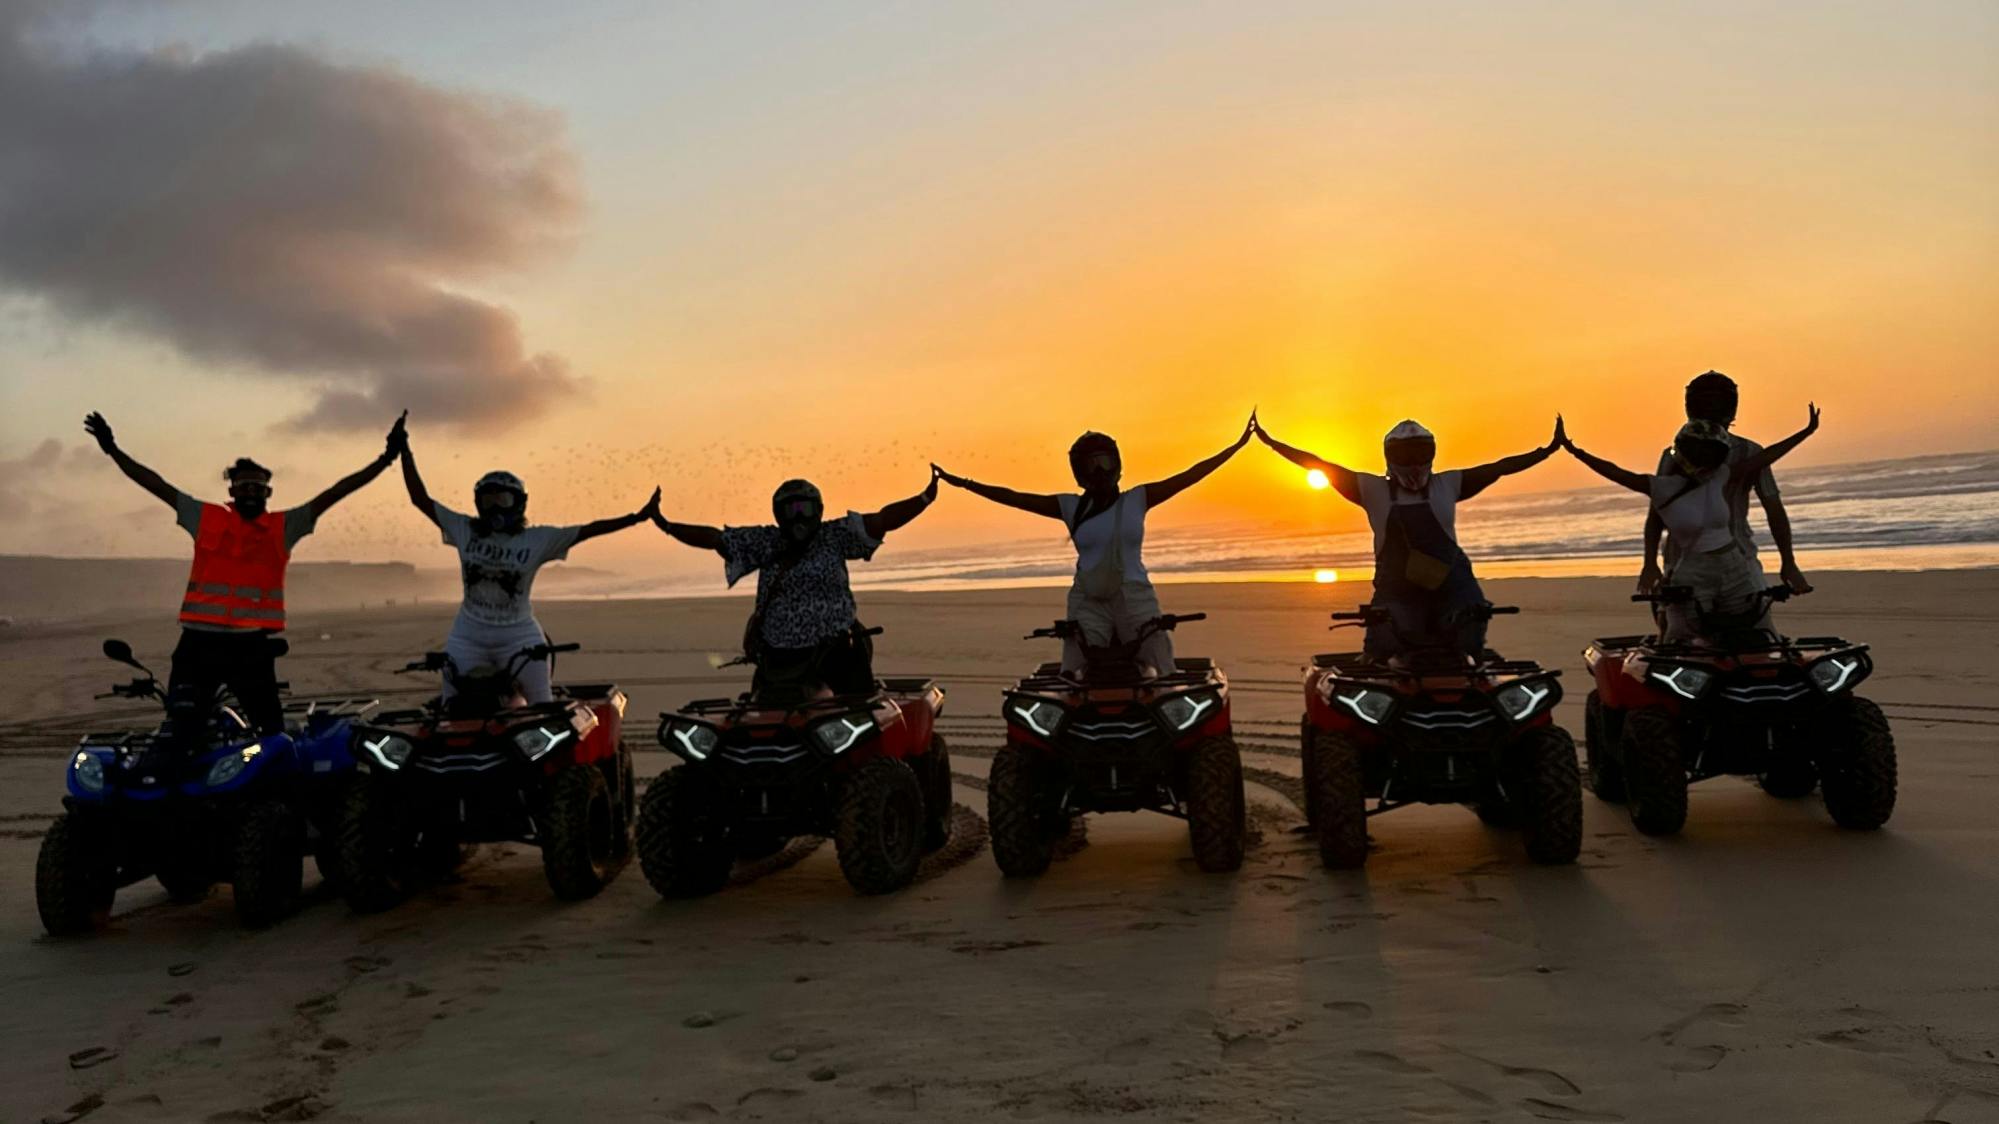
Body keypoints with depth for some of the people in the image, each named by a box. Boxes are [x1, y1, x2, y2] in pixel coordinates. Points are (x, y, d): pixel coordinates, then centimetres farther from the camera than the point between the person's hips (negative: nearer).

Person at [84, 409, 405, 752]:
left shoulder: (284, 526, 6)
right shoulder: (207, 518, 8)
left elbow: (336, 492, 0)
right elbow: (156, 484, 9)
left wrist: (385, 459, -6)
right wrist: (113, 450, 4)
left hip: (253, 645, 0)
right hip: (200, 641, 0)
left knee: (272, 734, 8)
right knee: (180, 735, 1)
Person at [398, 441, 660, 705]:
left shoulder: (538, 539, -3)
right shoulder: (464, 530, 2)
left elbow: (588, 530, -6)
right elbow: (420, 499, 4)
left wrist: (637, 517, -13)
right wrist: (406, 452, 0)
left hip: (519, 637, -2)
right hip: (467, 638, 2)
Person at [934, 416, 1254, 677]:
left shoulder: (1137, 499, 7)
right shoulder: (1071, 507, 8)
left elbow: (1188, 477, 5)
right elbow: (1013, 497, 8)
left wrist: (1237, 446, 2)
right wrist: (964, 483, 5)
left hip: (1136, 600, 0)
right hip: (1089, 604, 0)